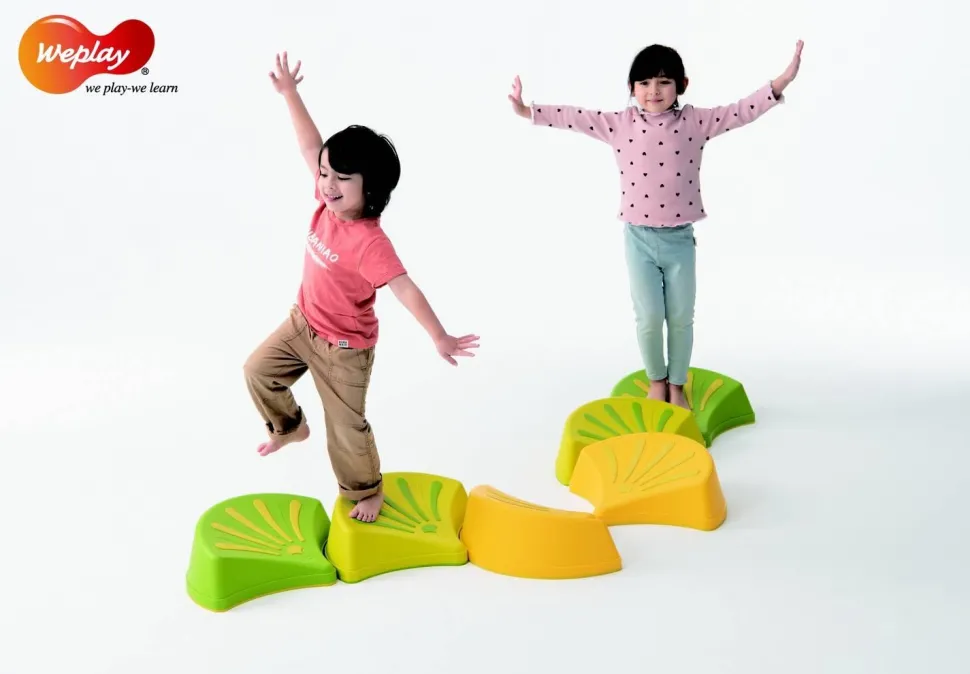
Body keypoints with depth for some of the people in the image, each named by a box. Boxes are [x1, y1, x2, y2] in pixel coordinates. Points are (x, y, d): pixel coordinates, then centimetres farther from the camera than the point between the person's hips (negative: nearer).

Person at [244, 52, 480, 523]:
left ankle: (367, 492, 31)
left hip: (343, 347, -7)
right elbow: (311, 147, -5)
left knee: (346, 425, 7)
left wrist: (439, 337, -48)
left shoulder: (368, 242, -34)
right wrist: (289, 93, -6)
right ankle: (289, 426, 48)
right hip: (303, 322, 7)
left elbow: (404, 288, -40)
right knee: (259, 370, 22)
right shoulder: (329, 203, -13)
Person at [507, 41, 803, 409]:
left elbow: (741, 111, -9)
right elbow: (573, 117, 0)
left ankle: (677, 385, 27)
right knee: (649, 317, 1)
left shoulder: (696, 121, -2)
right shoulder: (619, 124, 0)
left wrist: (779, 84, -22)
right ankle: (656, 382, 25)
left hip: (680, 238, 0)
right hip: (639, 238, 0)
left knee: (680, 318, 8)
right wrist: (527, 111, -4)